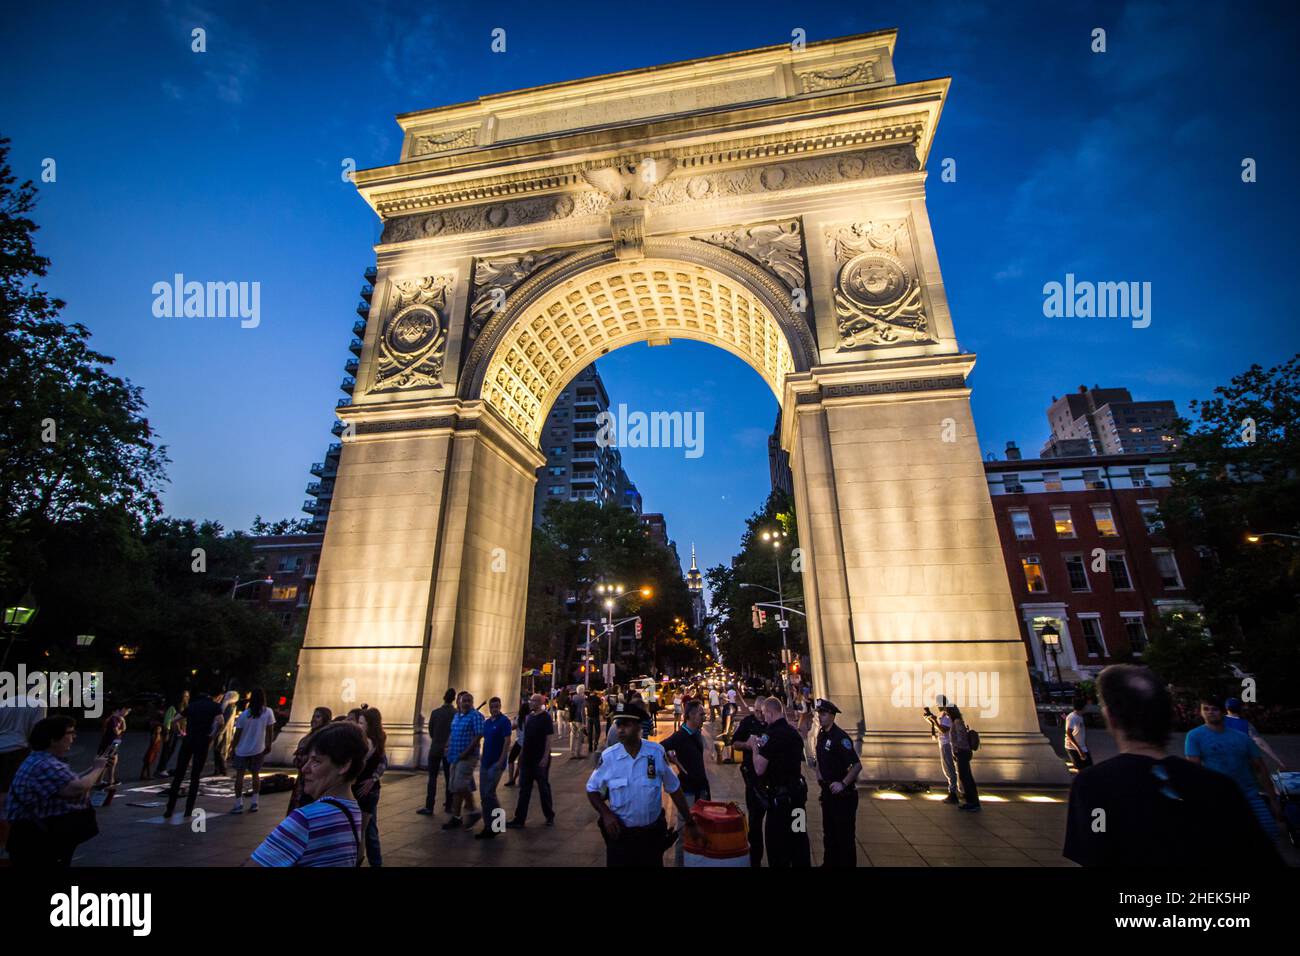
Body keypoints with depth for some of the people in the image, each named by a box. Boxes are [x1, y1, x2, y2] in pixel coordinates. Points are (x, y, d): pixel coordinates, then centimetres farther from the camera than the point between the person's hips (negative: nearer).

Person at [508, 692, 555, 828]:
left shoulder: (545, 717, -13)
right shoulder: (529, 716, 6)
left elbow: (548, 738, -15)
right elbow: (526, 737, 15)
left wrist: (545, 757, -19)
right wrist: (522, 753, 13)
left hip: (540, 759, -6)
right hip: (527, 758, 6)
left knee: (544, 788, 7)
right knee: (524, 789, 9)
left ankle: (550, 816, 24)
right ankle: (519, 819, 16)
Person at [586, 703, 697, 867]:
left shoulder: (657, 752, -13)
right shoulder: (608, 757, -14)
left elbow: (674, 789, -2)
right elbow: (592, 790, 1)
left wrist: (689, 822, 4)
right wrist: (606, 814, -14)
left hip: (653, 833, 1)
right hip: (619, 834, -1)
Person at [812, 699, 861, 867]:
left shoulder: (841, 737, -21)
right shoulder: (821, 734, 4)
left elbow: (857, 765, -25)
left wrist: (843, 784, -24)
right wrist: (819, 775, 12)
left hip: (843, 793, -8)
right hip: (827, 790, 8)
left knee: (845, 834, 3)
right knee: (828, 832, 20)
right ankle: (829, 862, 34)